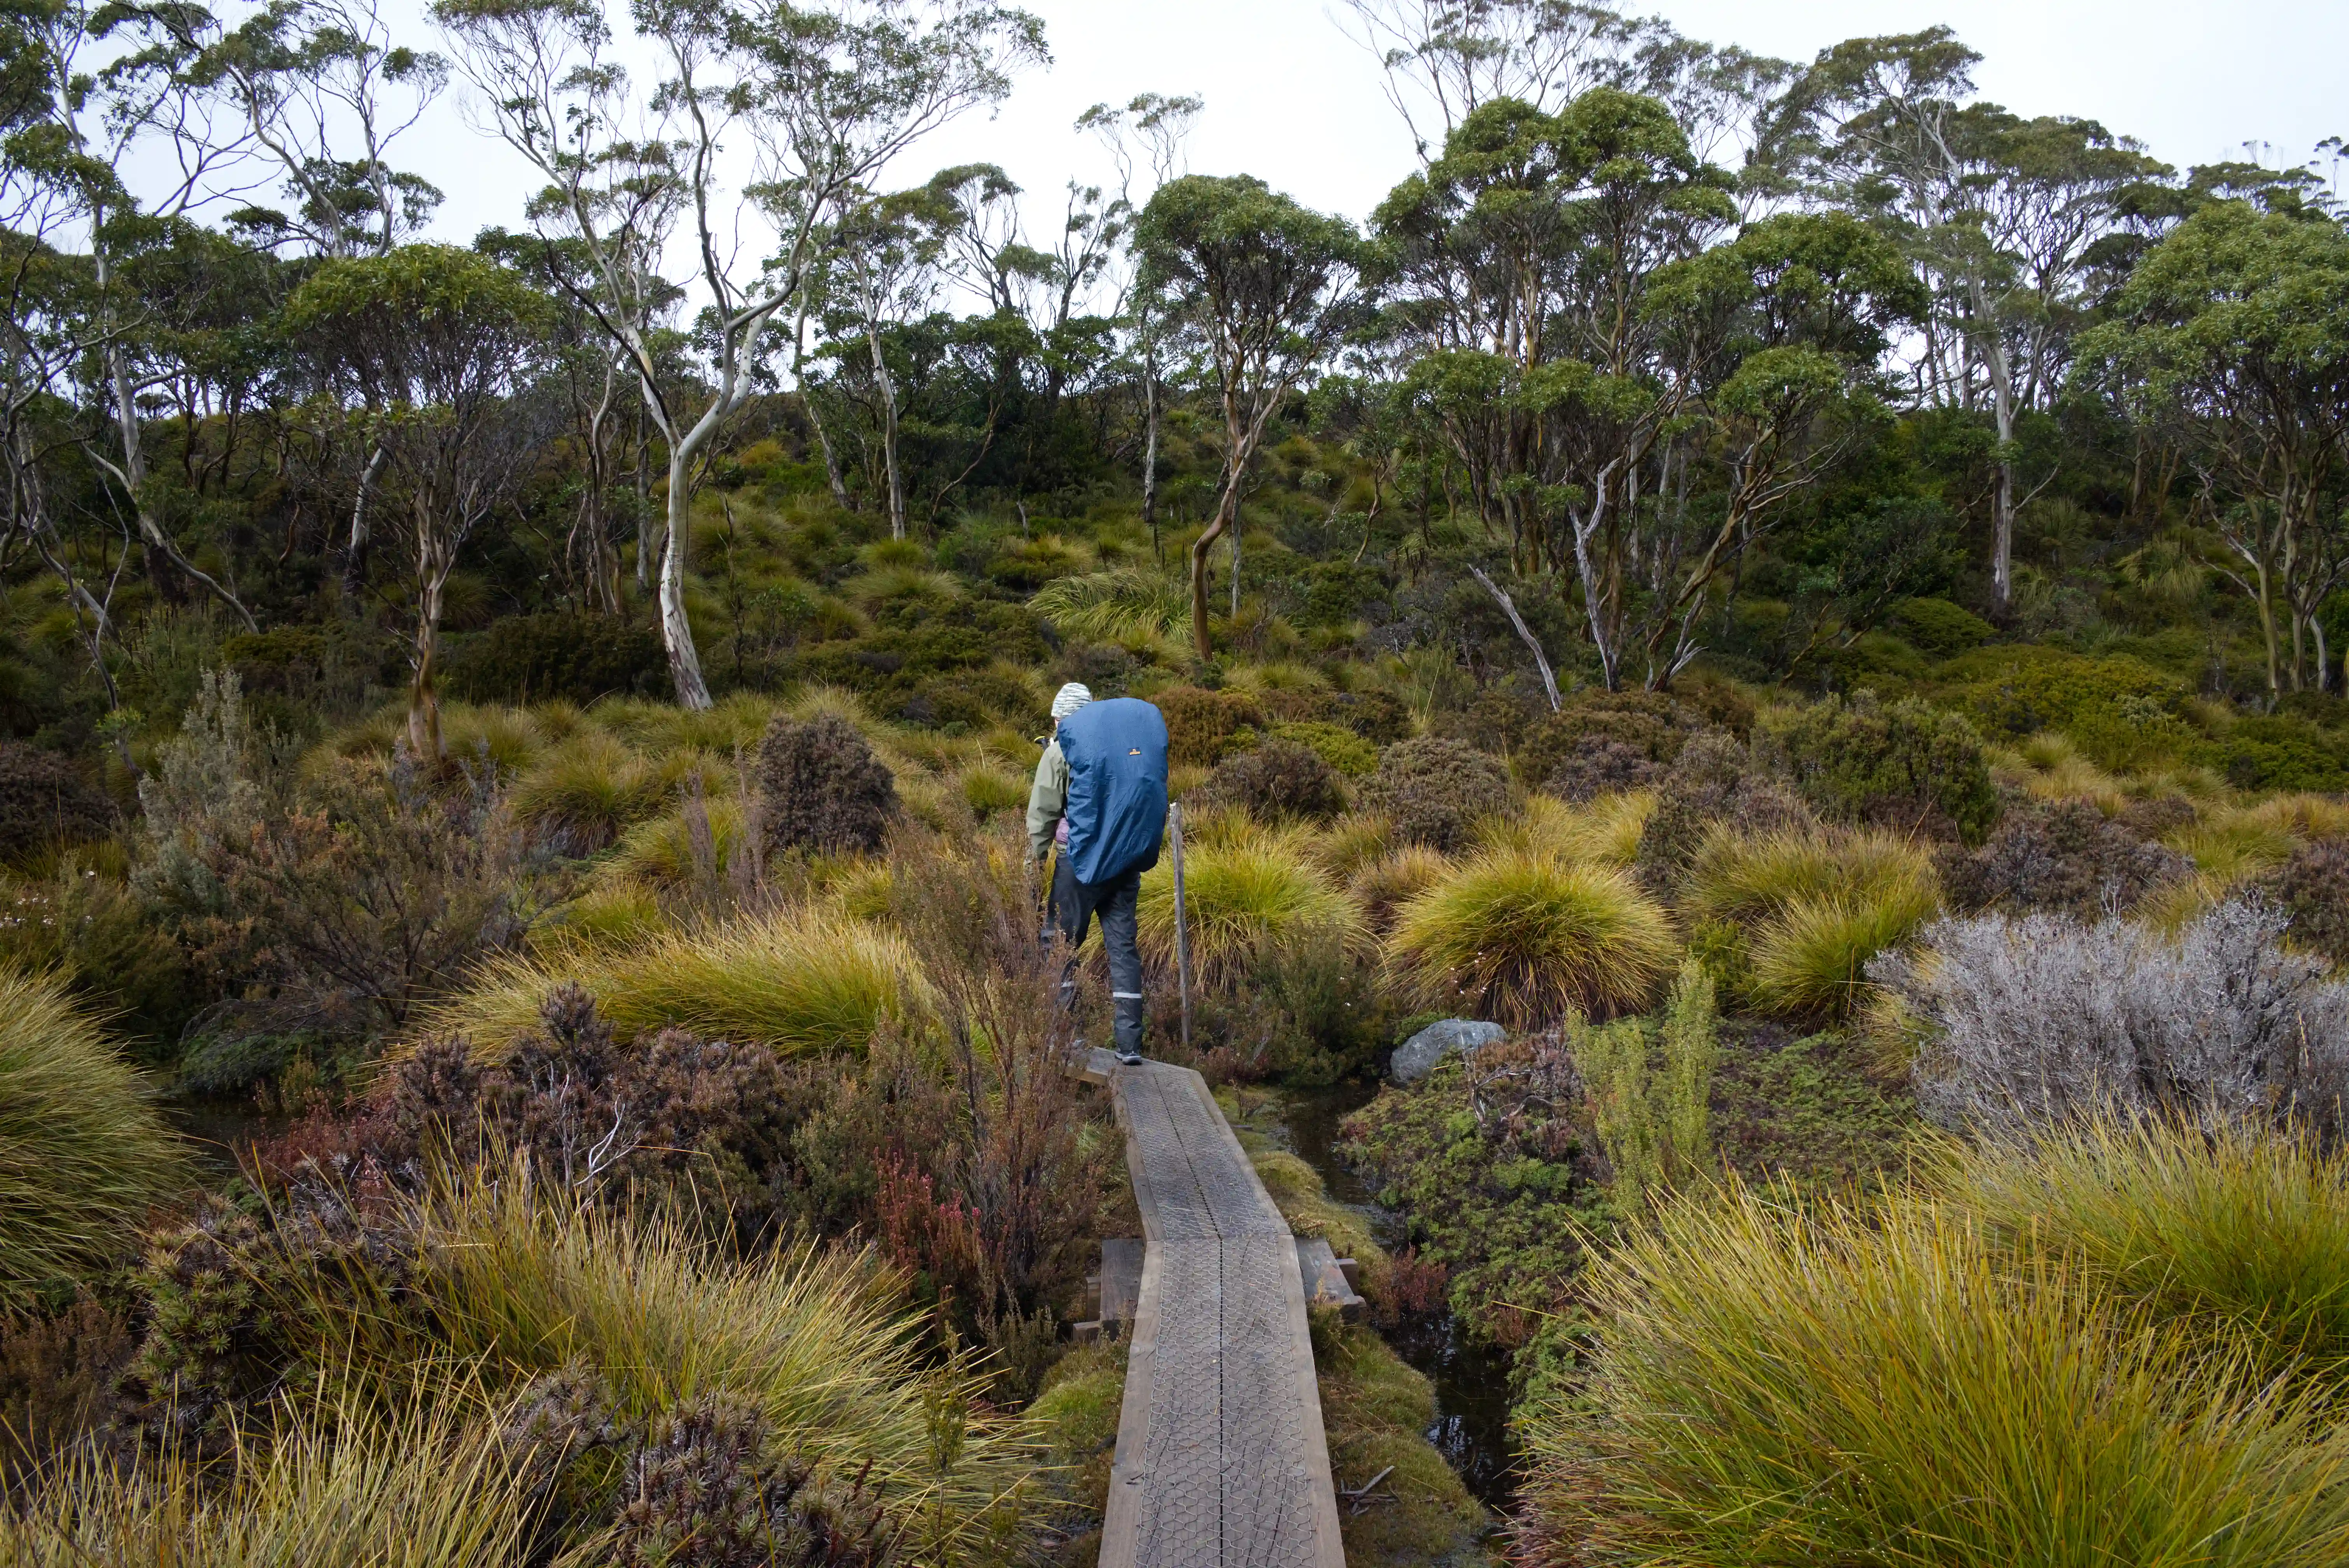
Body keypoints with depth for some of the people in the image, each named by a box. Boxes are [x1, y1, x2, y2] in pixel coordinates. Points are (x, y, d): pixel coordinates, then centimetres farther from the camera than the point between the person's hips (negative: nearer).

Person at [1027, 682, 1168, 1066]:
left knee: (1063, 945, 7)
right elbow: (1157, 801, 16)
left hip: (1081, 861, -5)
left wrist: (1033, 866, 2)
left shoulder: (1063, 747, -1)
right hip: (1128, 861, 5)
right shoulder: (1141, 734, 14)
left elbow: (1042, 815, -3)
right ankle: (1130, 1044, 3)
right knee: (1123, 946, 7)